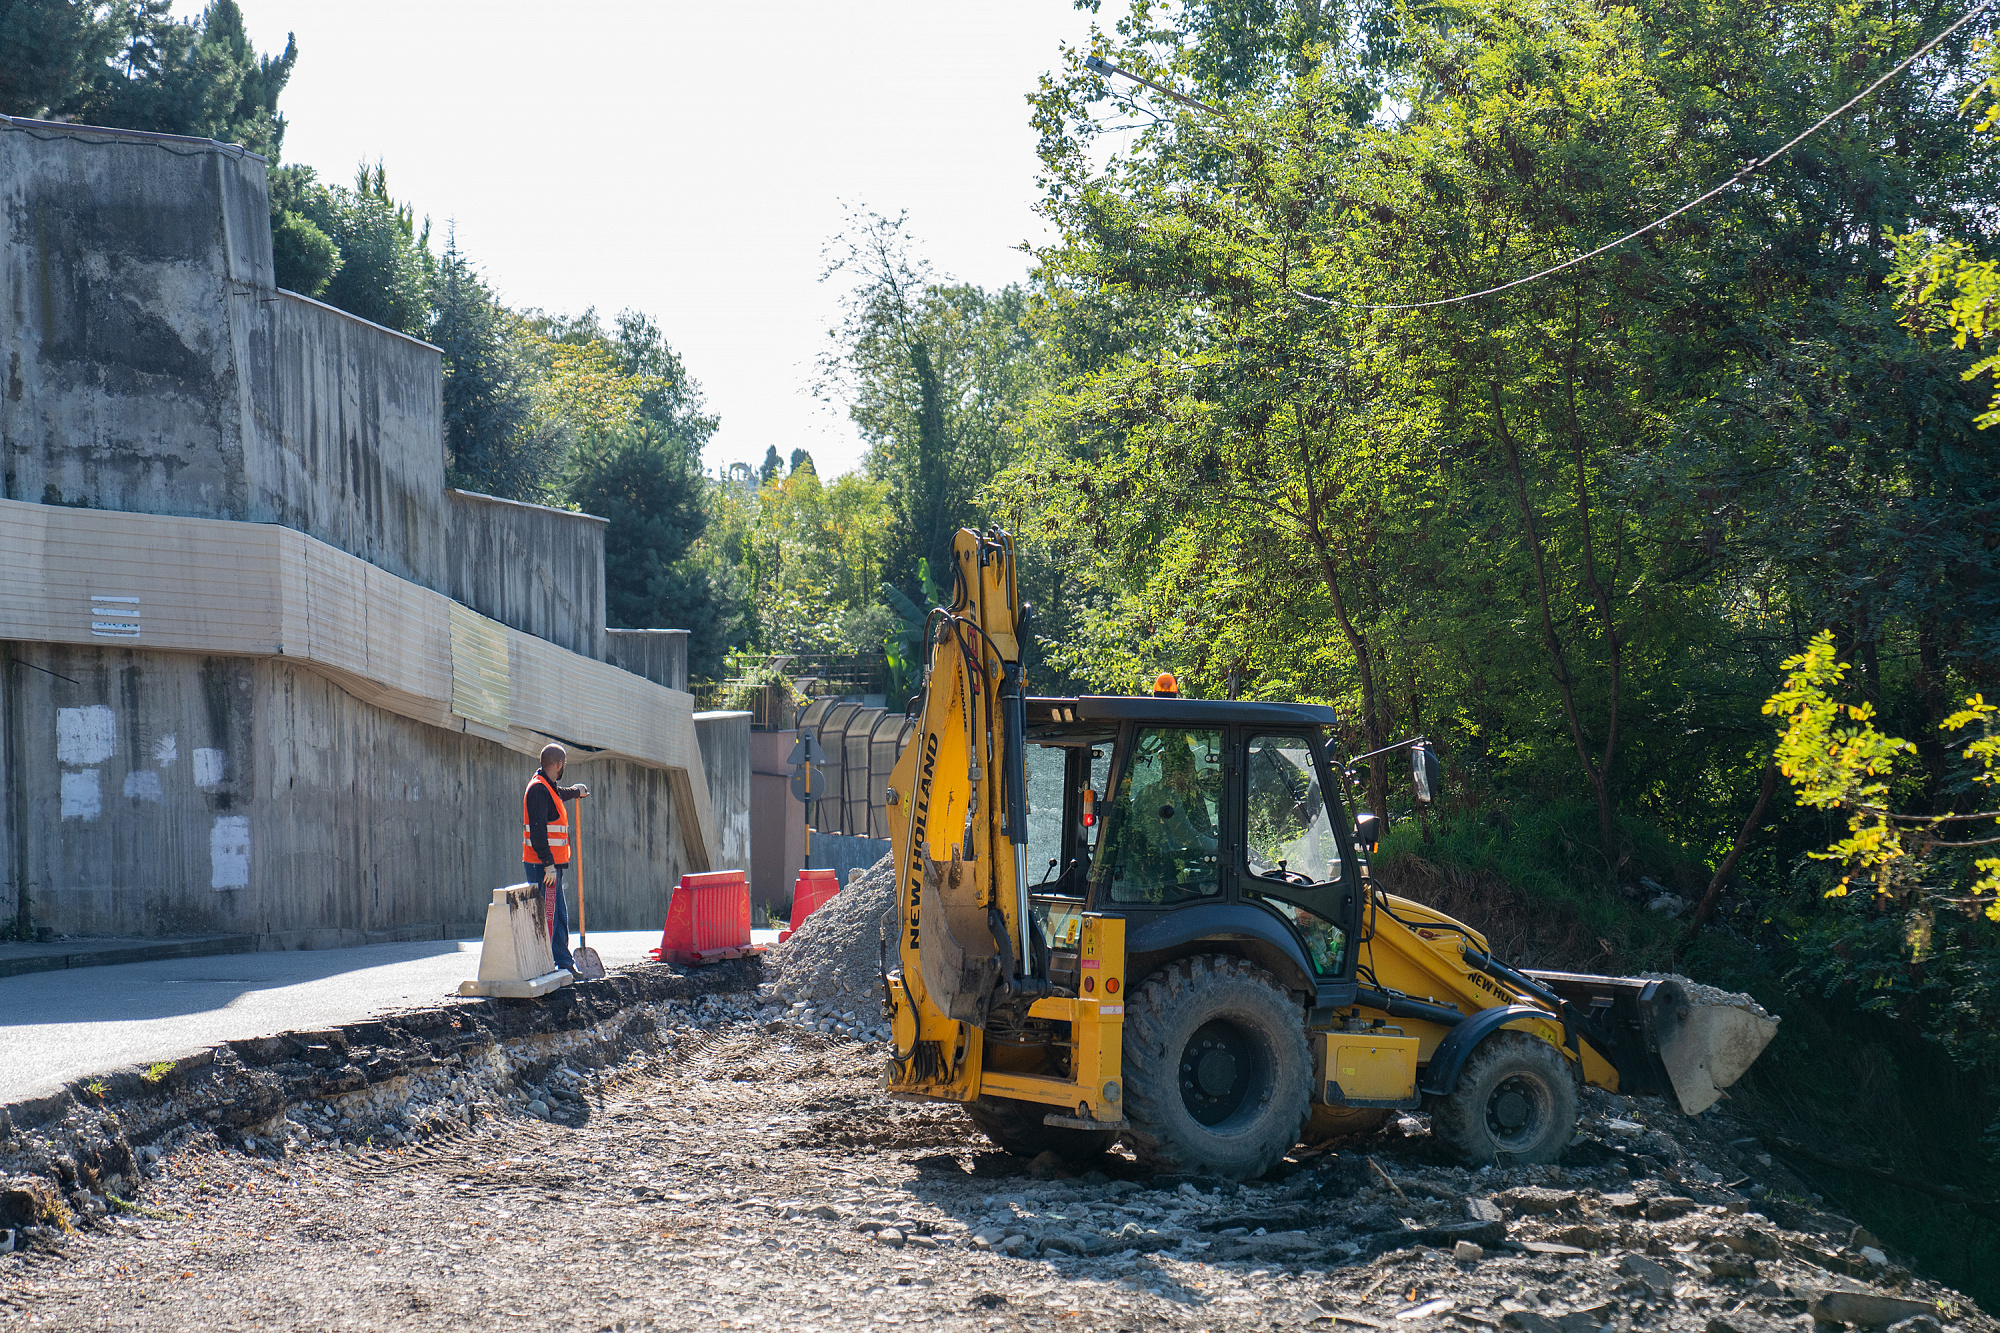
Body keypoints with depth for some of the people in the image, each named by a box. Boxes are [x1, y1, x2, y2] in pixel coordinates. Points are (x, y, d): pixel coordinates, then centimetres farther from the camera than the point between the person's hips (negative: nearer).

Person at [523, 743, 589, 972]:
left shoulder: (548, 788, 17)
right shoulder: (538, 789, -16)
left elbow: (559, 794, 44)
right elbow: (538, 830, -23)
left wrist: (576, 791, 64)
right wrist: (548, 863, -25)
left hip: (551, 863, 11)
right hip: (543, 865, -11)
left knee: (558, 913, 18)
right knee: (546, 915, -10)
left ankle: (563, 961, 27)